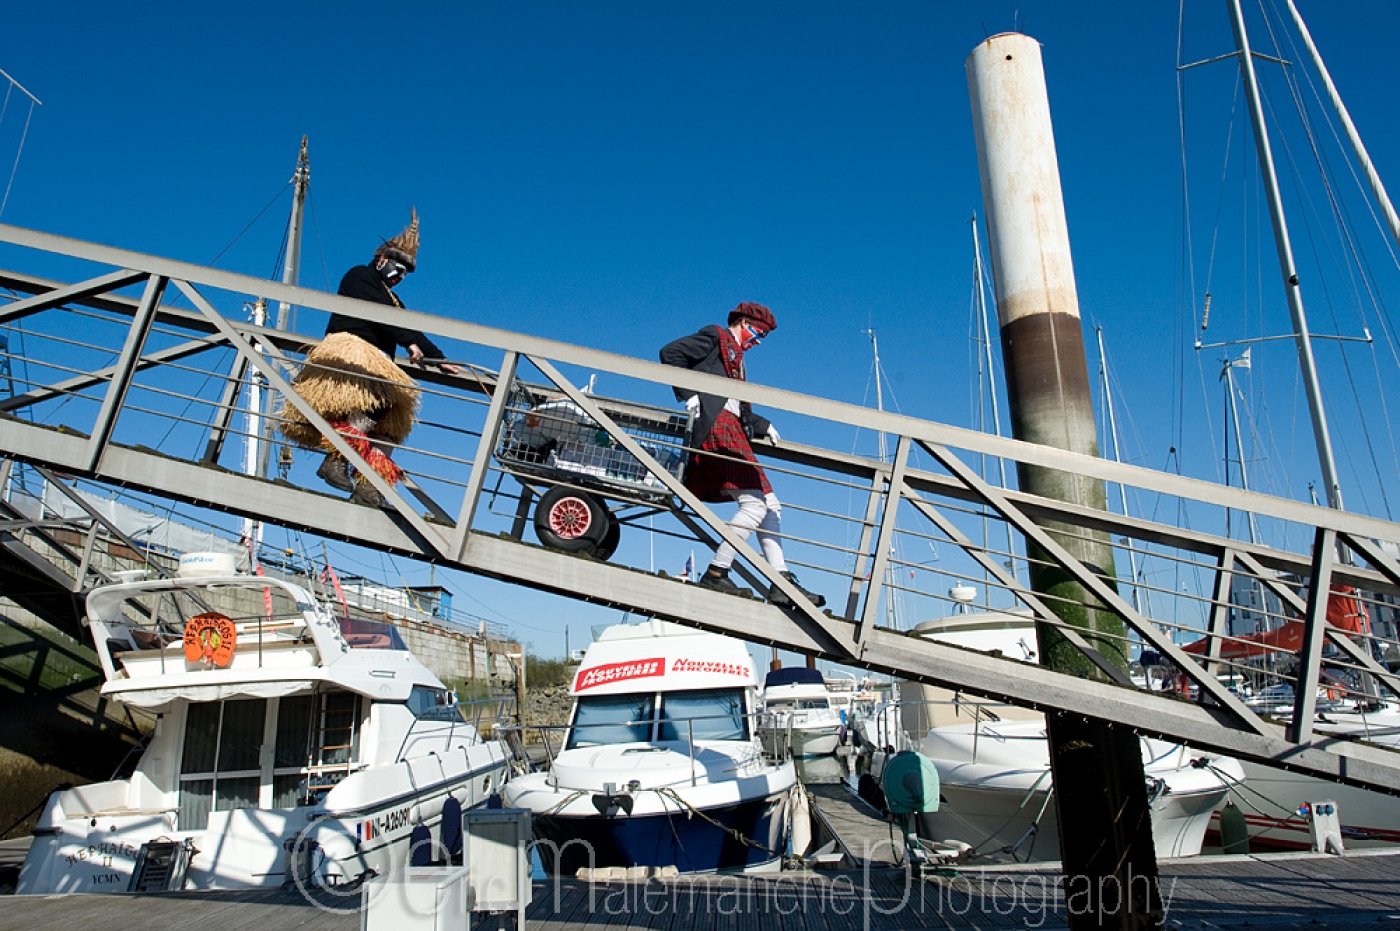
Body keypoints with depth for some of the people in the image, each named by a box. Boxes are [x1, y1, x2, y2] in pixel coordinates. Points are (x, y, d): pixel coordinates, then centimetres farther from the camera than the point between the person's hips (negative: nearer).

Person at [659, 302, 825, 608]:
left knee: (770, 506, 5)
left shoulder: (736, 357, 31)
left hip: (734, 432, 10)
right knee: (753, 504, -18)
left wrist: (763, 425, 13)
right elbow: (670, 352, -6)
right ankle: (715, 573, -16)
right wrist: (688, 395, -14)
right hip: (716, 426, -10)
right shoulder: (715, 336, 7)